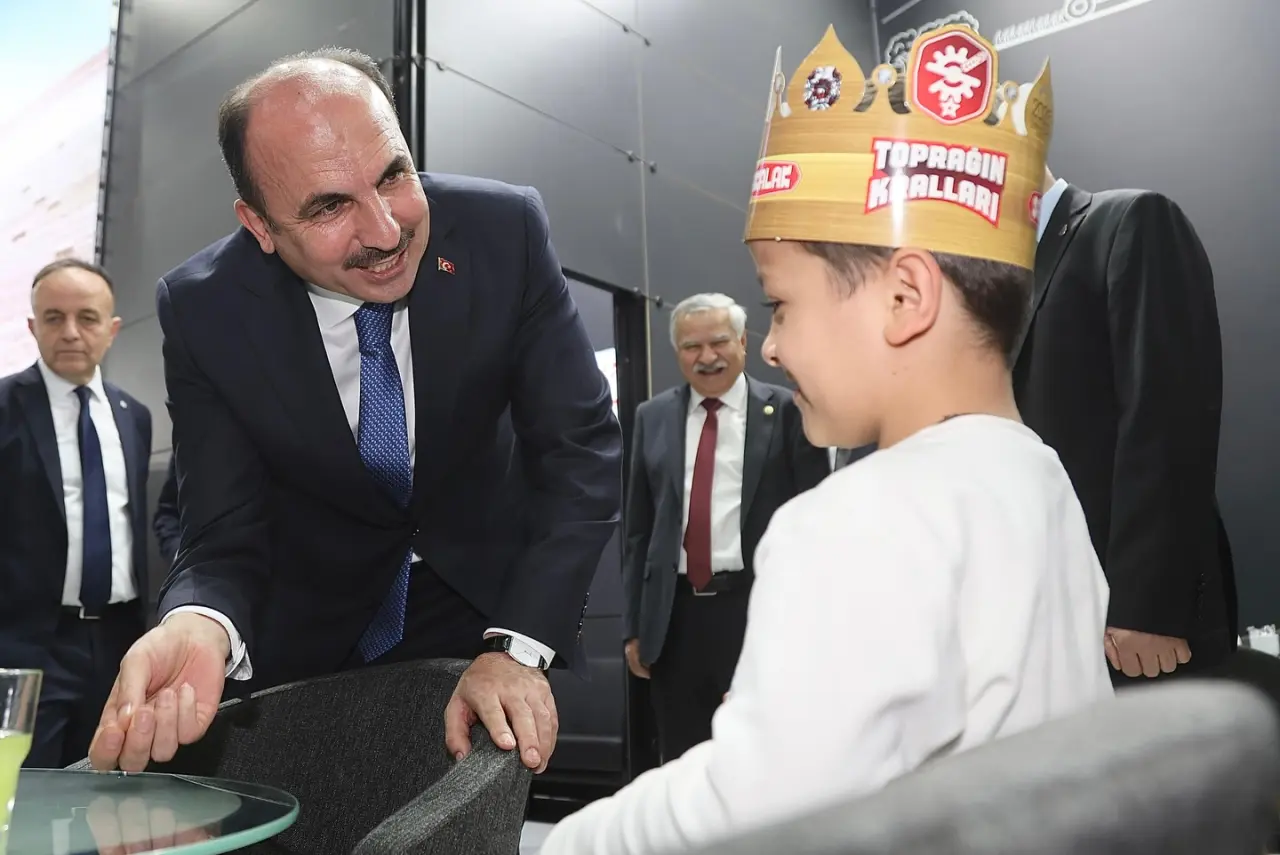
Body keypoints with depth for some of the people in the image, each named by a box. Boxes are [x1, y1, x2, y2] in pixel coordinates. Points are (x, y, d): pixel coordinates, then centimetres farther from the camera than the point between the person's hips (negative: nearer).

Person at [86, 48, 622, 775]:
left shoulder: (506, 231, -23)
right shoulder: (203, 309, -20)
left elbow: (582, 450, -20)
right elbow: (226, 541, -17)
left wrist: (518, 649, -31)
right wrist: (199, 628, -41)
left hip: (497, 603, 0)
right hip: (312, 633, 1)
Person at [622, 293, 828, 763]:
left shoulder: (787, 411, -1)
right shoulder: (653, 417, 9)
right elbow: (639, 526, 11)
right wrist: (635, 624, 9)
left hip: (760, 610, -3)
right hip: (674, 615, 3)